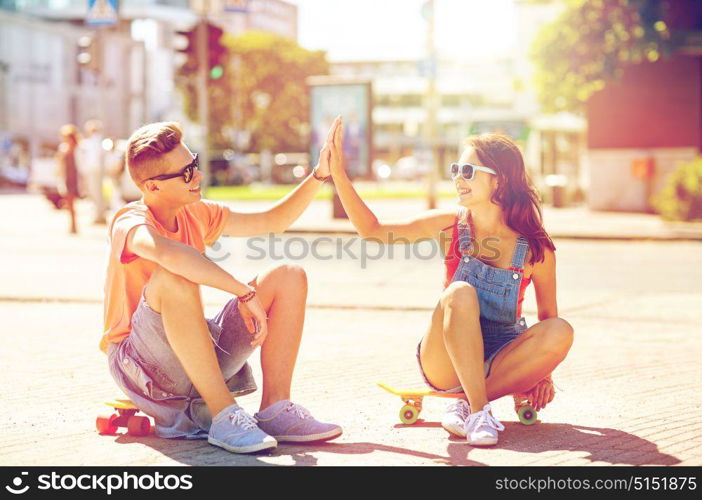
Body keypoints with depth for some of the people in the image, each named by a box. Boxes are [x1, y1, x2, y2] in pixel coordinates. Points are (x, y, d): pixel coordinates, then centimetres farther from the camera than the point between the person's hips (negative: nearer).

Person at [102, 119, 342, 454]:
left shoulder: (197, 214, 6)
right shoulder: (130, 224, -18)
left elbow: (274, 221, 13)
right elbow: (168, 253, -42)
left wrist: (320, 175, 0)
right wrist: (245, 293, -40)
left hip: (197, 357, 8)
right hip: (139, 361, -7)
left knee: (288, 278, -2)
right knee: (174, 279, -37)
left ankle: (275, 409, -15)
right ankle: (224, 416, -33)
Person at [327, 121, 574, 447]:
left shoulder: (535, 248, -6)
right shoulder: (450, 226, -4)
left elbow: (548, 315, 6)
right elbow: (372, 229, -2)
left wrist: (543, 372, -3)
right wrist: (338, 174, -11)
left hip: (497, 363, 1)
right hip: (445, 363, -1)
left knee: (560, 332, -26)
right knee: (460, 293, -30)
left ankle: (465, 405, -20)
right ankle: (478, 410, -31)